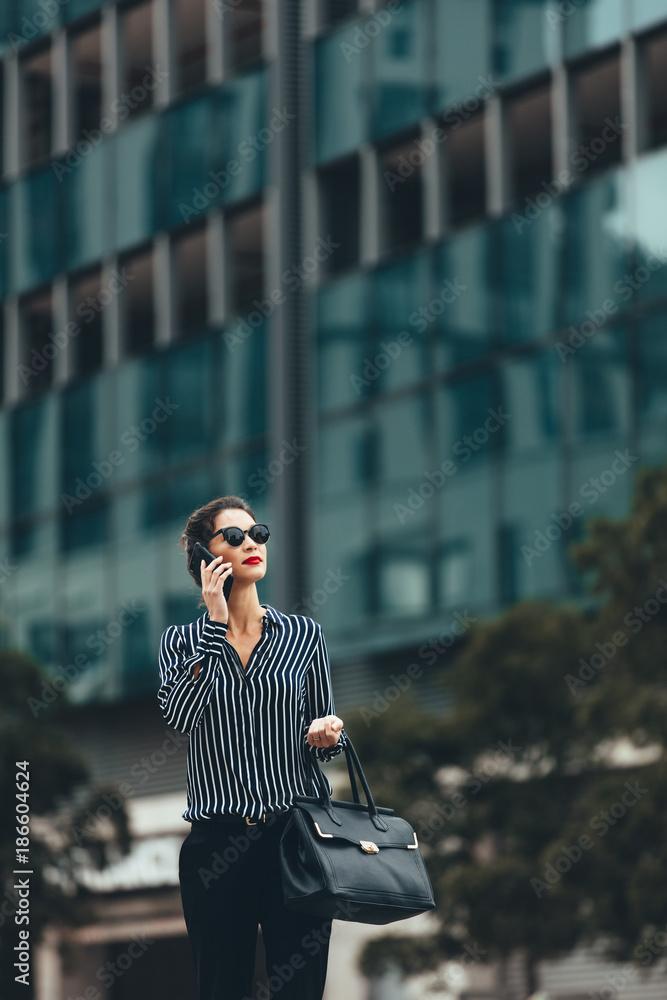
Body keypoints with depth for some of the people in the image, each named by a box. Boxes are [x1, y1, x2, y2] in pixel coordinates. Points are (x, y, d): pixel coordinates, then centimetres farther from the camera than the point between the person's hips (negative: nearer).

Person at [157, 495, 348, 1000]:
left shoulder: (304, 635, 8)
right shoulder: (181, 641, 6)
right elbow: (180, 713, -14)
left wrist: (328, 733, -8)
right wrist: (216, 622, -12)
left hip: (294, 837, 1)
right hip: (215, 844, 0)